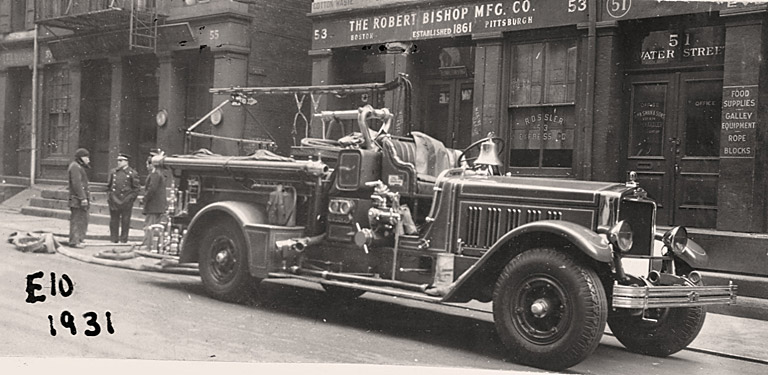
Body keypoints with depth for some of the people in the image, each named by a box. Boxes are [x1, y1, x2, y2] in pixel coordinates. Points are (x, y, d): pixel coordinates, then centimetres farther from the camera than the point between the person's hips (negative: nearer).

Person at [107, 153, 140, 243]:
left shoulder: (132, 173, 0)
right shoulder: (113, 172, 13)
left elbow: (136, 188, 1)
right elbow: (109, 186, 19)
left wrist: (130, 199, -6)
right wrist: (109, 196, 8)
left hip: (126, 202, -3)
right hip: (114, 202, 3)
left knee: (125, 221, 1)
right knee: (114, 221, 7)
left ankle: (123, 239, 9)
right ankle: (114, 238, 14)